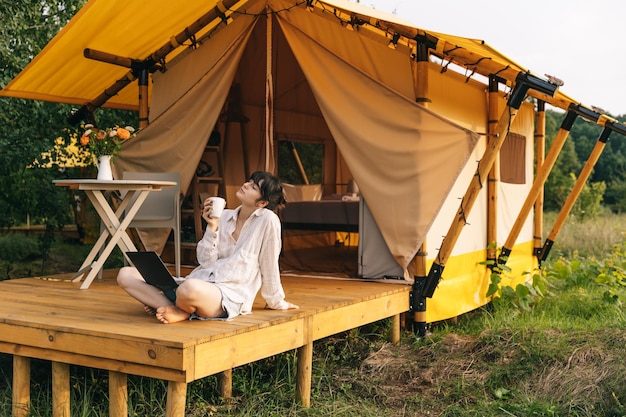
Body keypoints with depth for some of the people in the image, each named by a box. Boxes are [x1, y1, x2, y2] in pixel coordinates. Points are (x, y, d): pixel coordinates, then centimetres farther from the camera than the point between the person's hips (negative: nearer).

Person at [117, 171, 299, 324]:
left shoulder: (267, 220, -7)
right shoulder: (224, 217, 13)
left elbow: (269, 266, 2)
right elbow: (206, 262, 6)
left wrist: (276, 302, 8)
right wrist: (212, 227, -5)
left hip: (231, 293, -7)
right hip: (201, 280, 8)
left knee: (190, 288, -44)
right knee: (125, 274, -5)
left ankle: (180, 311, -9)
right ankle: (179, 310, -21)